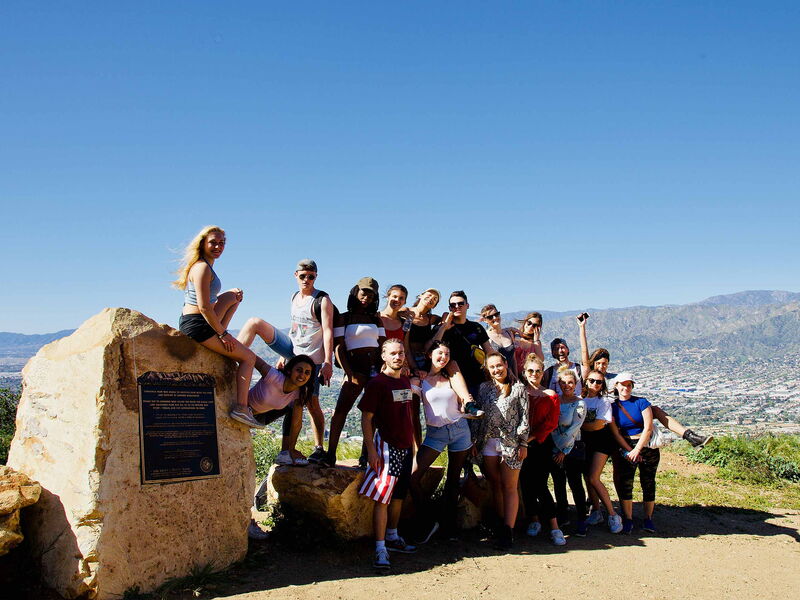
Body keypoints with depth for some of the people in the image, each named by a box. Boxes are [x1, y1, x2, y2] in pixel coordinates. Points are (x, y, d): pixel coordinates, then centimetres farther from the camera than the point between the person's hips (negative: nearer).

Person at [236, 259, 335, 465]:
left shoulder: (323, 300, -9)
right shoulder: (294, 297, 13)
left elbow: (328, 332, -15)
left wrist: (328, 363, -23)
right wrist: (284, 356, 22)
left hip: (311, 356, -6)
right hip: (292, 350, 7)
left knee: (311, 403, -5)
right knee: (255, 323, -8)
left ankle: (319, 449, 7)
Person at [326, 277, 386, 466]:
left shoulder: (376, 320, 17)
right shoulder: (343, 318, 7)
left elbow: (383, 347, 11)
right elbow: (338, 348, -1)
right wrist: (349, 373, -12)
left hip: (376, 368, 3)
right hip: (356, 368, -3)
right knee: (341, 409, -14)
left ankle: (366, 454, 7)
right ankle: (331, 454, -13)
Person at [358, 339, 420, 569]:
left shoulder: (407, 382, 12)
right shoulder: (377, 383, -9)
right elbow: (366, 418, -11)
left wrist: (415, 444, 18)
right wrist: (371, 450, -16)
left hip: (405, 447, 7)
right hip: (386, 446, -7)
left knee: (399, 495, 16)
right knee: (381, 499, -8)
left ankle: (392, 538, 30)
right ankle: (380, 550, -6)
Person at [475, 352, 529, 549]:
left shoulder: (518, 388, 1)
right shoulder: (484, 388, 10)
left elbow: (524, 417, 0)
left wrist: (523, 444, -5)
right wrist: (475, 441, 7)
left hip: (510, 442, -3)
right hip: (488, 442, 3)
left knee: (509, 487, -3)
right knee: (495, 486, 6)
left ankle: (508, 531, -3)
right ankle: (502, 525, 14)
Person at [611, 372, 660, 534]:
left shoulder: (641, 402, -2)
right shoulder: (613, 407, 3)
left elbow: (648, 428, -8)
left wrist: (637, 449, -14)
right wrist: (629, 451, -11)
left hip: (647, 446, -1)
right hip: (626, 448, 1)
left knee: (648, 483, 2)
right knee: (625, 483, -7)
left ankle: (648, 519, 13)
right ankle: (627, 520, 2)